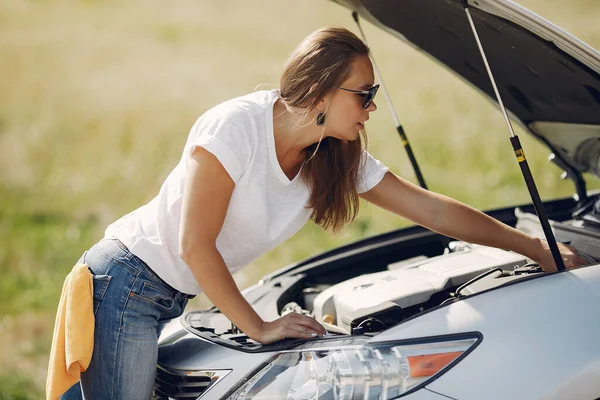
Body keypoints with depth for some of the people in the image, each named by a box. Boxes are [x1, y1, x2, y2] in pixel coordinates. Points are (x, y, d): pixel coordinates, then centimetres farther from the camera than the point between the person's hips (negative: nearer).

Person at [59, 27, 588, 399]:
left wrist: (537, 249, 7)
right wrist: (258, 328, -17)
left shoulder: (340, 158, 0)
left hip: (172, 299, 8)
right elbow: (195, 246, -21)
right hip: (125, 283, -8)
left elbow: (433, 209, 5)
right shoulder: (236, 126, -22)